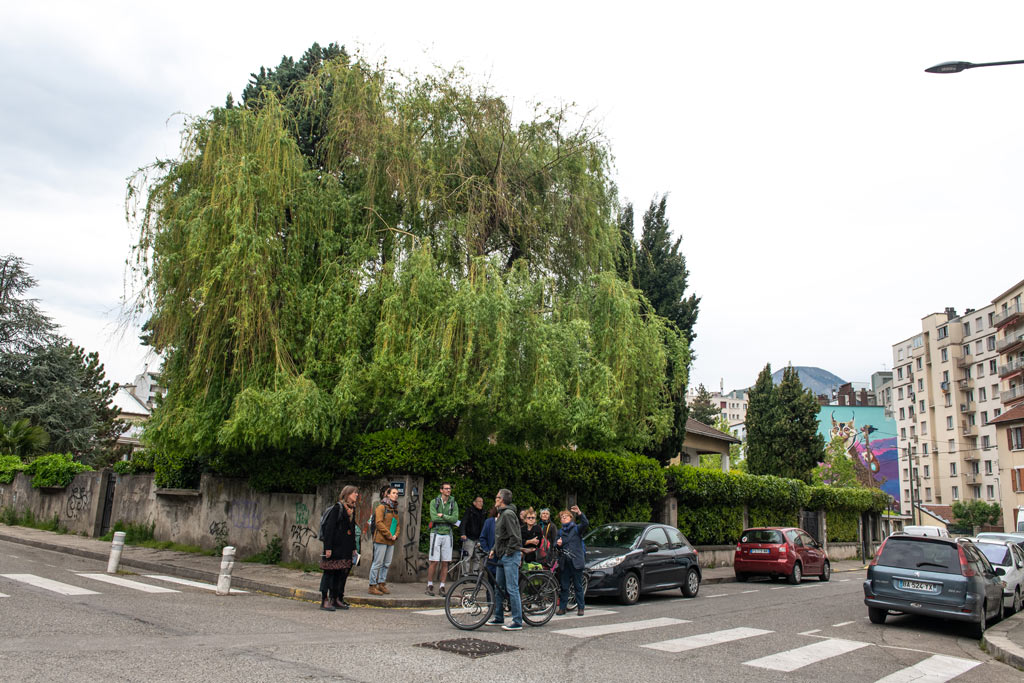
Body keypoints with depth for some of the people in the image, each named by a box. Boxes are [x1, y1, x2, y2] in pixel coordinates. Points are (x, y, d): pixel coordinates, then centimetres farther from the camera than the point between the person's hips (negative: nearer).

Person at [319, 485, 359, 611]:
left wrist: (353, 548, 18)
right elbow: (329, 527, -13)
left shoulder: (352, 510, 15)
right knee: (330, 572, -4)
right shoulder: (337, 508, -8)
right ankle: (325, 600, 1)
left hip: (346, 548, 8)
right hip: (335, 547, -8)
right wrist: (328, 547, -17)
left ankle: (336, 599, 16)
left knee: (342, 573, 8)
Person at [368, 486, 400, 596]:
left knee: (387, 564, 11)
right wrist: (389, 535, -15)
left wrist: (395, 535, 2)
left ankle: (381, 584, 22)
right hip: (381, 540, -8)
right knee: (377, 563, -4)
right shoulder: (381, 507, -7)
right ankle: (372, 586, 3)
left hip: (391, 541, 8)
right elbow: (379, 522, -15)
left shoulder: (395, 509, 17)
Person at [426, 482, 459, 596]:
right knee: (434, 561, -3)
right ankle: (430, 585, 9)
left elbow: (455, 518, -6)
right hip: (436, 533, -2)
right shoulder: (434, 502, 1)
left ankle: (442, 587, 11)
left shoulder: (453, 503, 8)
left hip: (447, 534, 2)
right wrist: (449, 520, -10)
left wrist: (442, 515, -14)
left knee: (445, 562, 3)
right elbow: (434, 517, -13)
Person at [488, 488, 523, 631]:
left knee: (512, 589, -9)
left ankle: (517, 622, -5)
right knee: (499, 588, 15)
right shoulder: (501, 514, 17)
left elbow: (515, 536, -20)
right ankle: (499, 618, 25)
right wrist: (495, 550, 13)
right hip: (502, 556, 10)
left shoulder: (508, 514, -15)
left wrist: (508, 552, -15)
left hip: (510, 556, -10)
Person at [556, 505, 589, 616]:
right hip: (565, 562, 4)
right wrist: (558, 544, -6)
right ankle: (562, 608, 12)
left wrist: (579, 513, -34)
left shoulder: (576, 528, 0)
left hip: (576, 561, -4)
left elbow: (586, 524, -19)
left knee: (578, 586, 2)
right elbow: (556, 545, 18)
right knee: (564, 586, 6)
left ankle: (580, 608, 10)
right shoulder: (560, 532, 14)